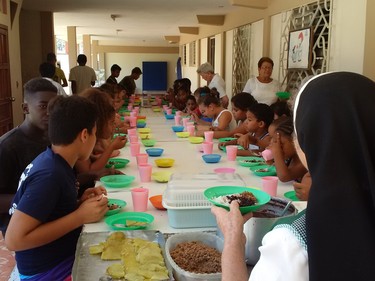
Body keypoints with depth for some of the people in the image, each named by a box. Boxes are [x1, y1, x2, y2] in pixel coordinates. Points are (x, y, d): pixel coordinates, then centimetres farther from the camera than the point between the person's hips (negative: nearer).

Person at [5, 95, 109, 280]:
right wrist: (80, 217, -24)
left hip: (61, 257, 8)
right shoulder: (50, 174, -24)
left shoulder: (51, 161, 0)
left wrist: (81, 202, -3)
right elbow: (14, 239, -26)